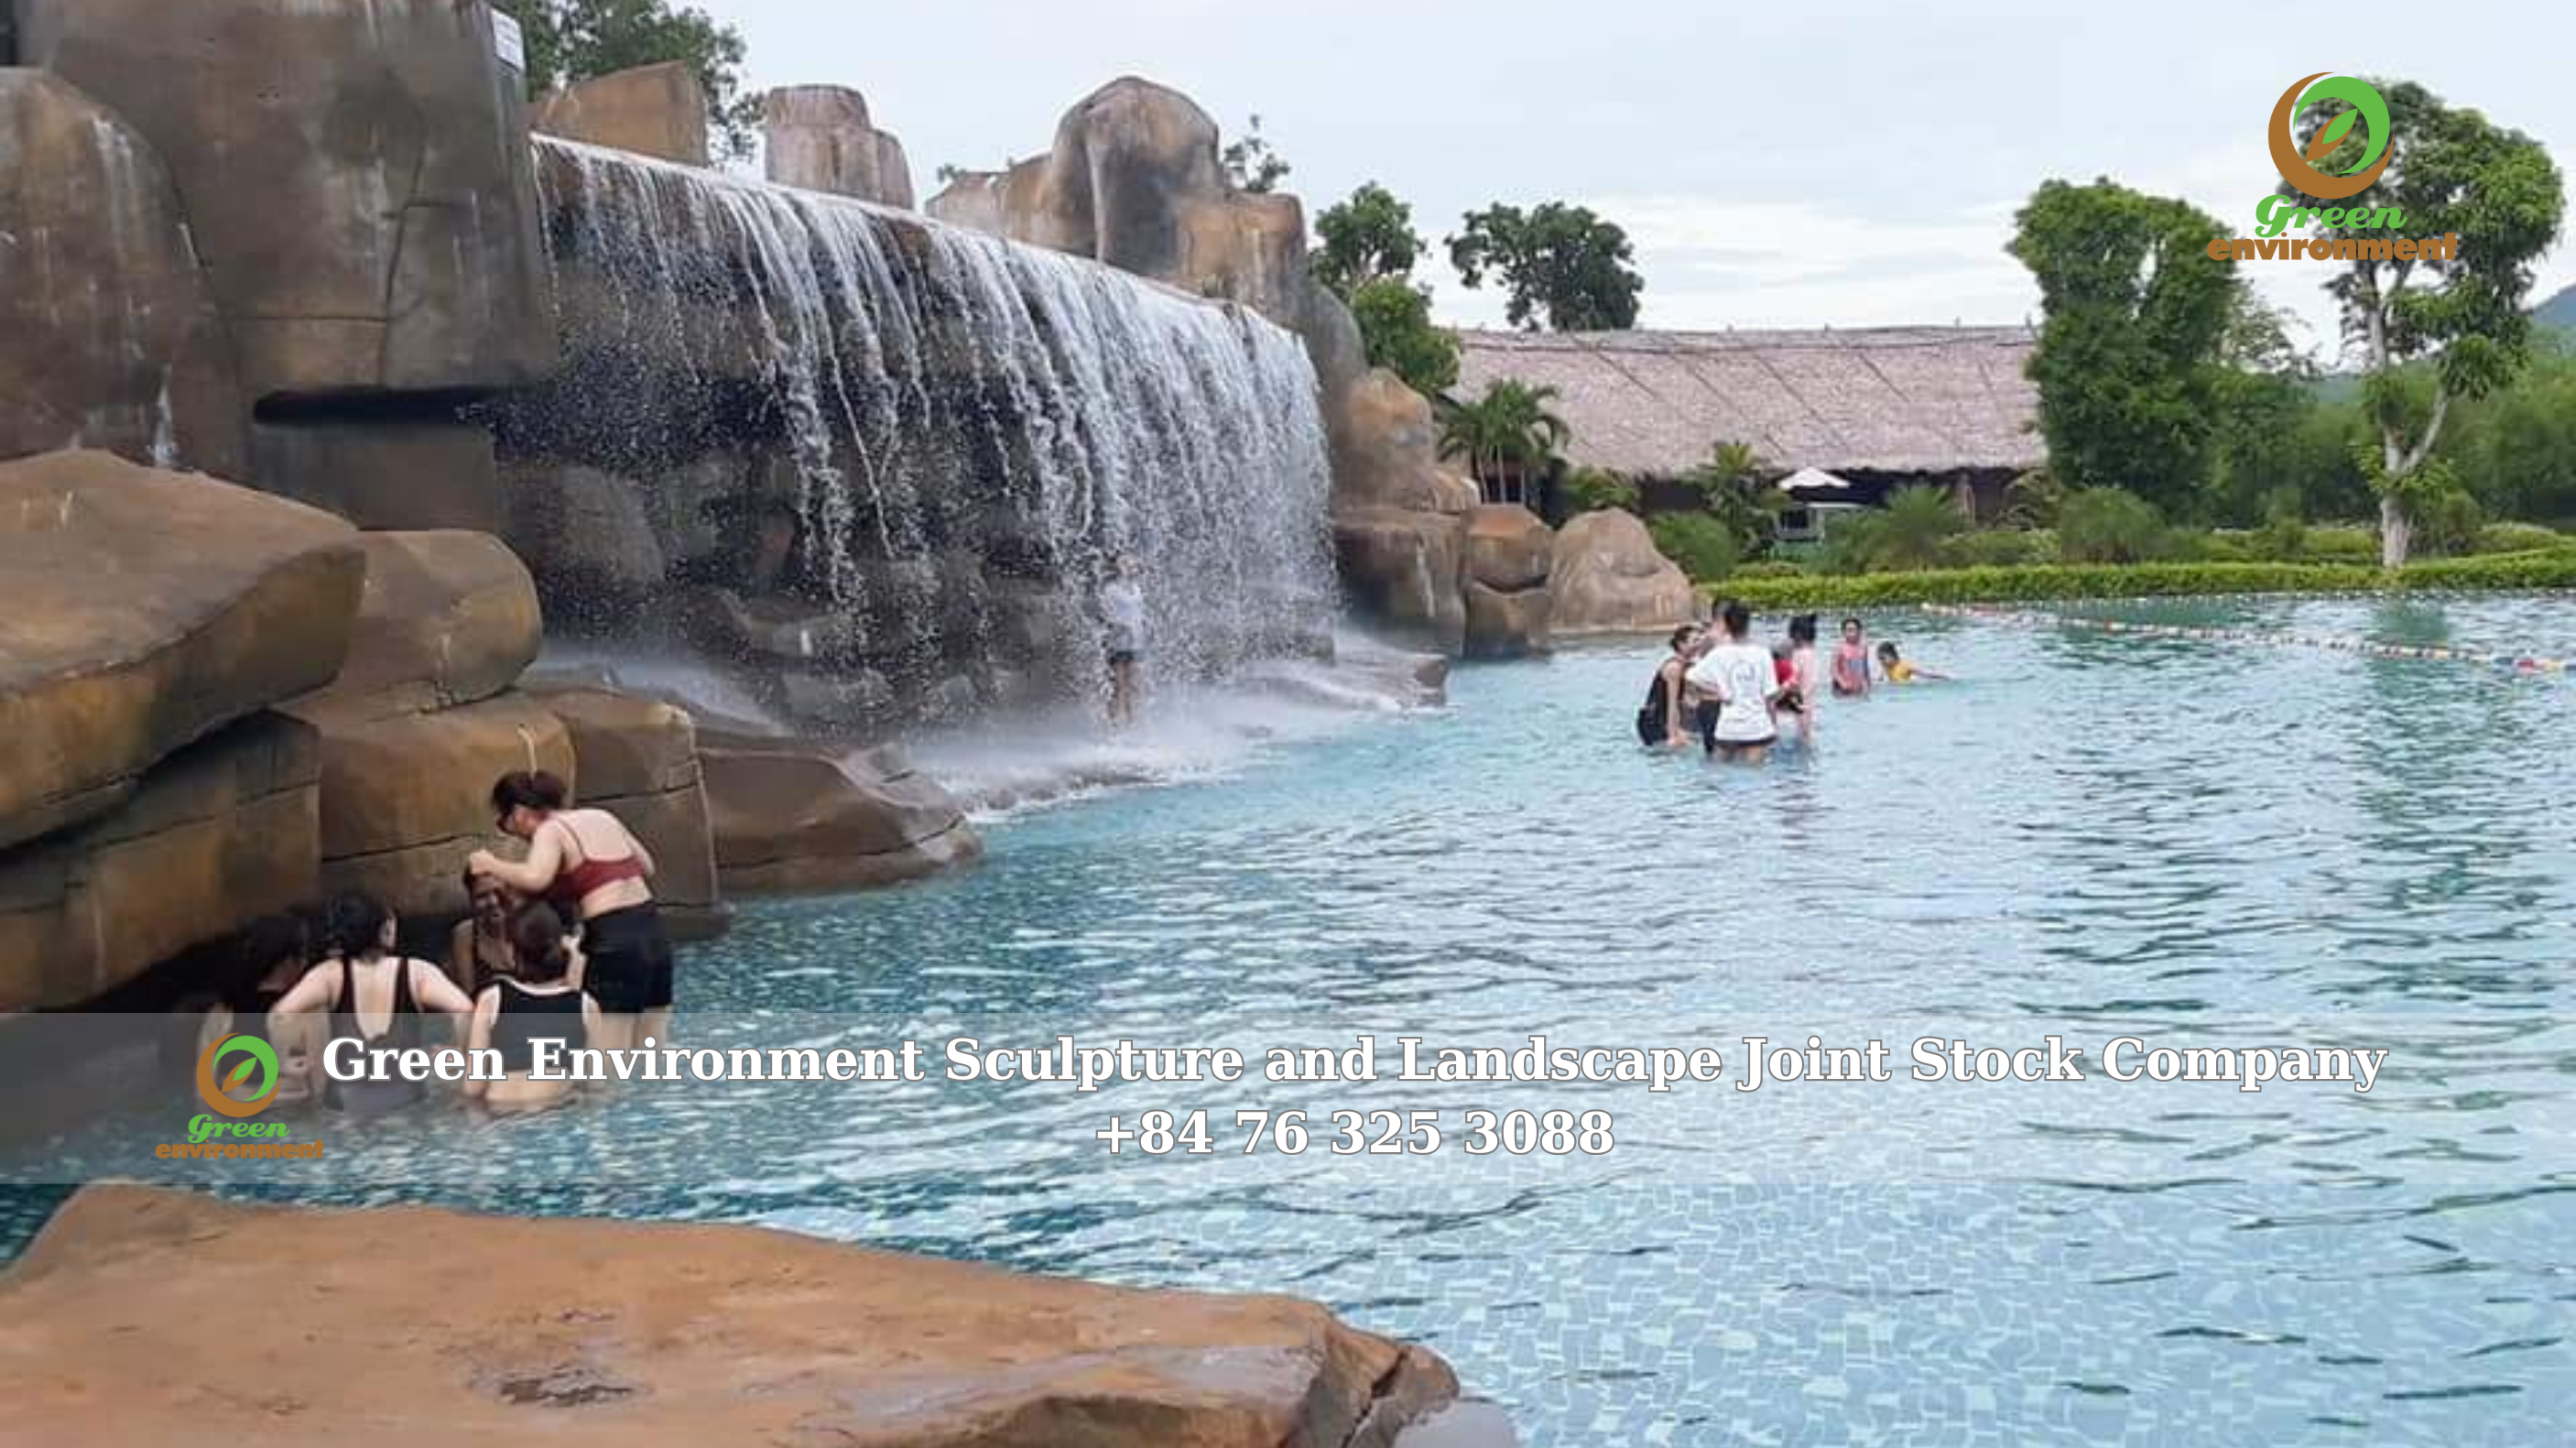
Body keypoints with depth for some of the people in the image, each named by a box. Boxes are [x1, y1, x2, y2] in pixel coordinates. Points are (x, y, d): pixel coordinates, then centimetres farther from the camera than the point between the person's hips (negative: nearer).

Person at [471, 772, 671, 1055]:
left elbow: (534, 878, -23)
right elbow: (647, 867, 25)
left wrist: (492, 865, -7)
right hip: (655, 933, 8)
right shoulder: (602, 817, 17)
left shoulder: (551, 831, -3)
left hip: (615, 944, -8)